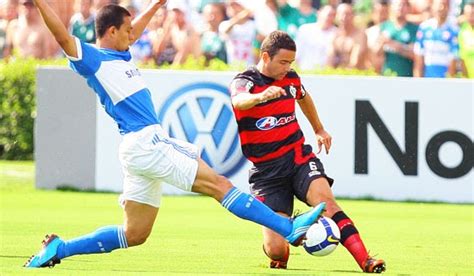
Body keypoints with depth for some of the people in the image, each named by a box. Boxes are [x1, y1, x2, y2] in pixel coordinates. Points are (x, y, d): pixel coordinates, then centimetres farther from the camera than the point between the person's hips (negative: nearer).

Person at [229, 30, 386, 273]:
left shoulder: (290, 78, 7)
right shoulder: (245, 81, -11)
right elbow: (239, 101, -37)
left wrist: (319, 129, 39)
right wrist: (261, 96, -58)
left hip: (299, 158, 3)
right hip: (266, 169, -3)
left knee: (326, 202, -28)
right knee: (276, 250, -13)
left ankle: (365, 261, -32)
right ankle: (280, 254, 25)